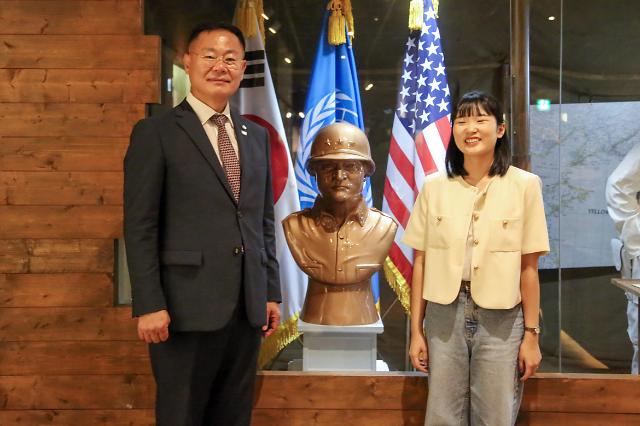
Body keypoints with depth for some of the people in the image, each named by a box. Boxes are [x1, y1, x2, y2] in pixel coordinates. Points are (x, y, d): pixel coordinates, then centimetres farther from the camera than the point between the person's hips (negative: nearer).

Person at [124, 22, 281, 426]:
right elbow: (140, 227, -7)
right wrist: (149, 305, -13)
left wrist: (271, 292, 11)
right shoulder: (156, 132, -3)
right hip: (188, 307, -5)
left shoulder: (256, 135, 13)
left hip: (248, 307, 5)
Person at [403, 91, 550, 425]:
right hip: (444, 313, 2)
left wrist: (531, 334, -1)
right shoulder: (434, 186, 1)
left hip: (501, 318, -1)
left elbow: (528, 268, -2)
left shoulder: (524, 185, -4)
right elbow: (420, 263, 3)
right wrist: (416, 330, 3)